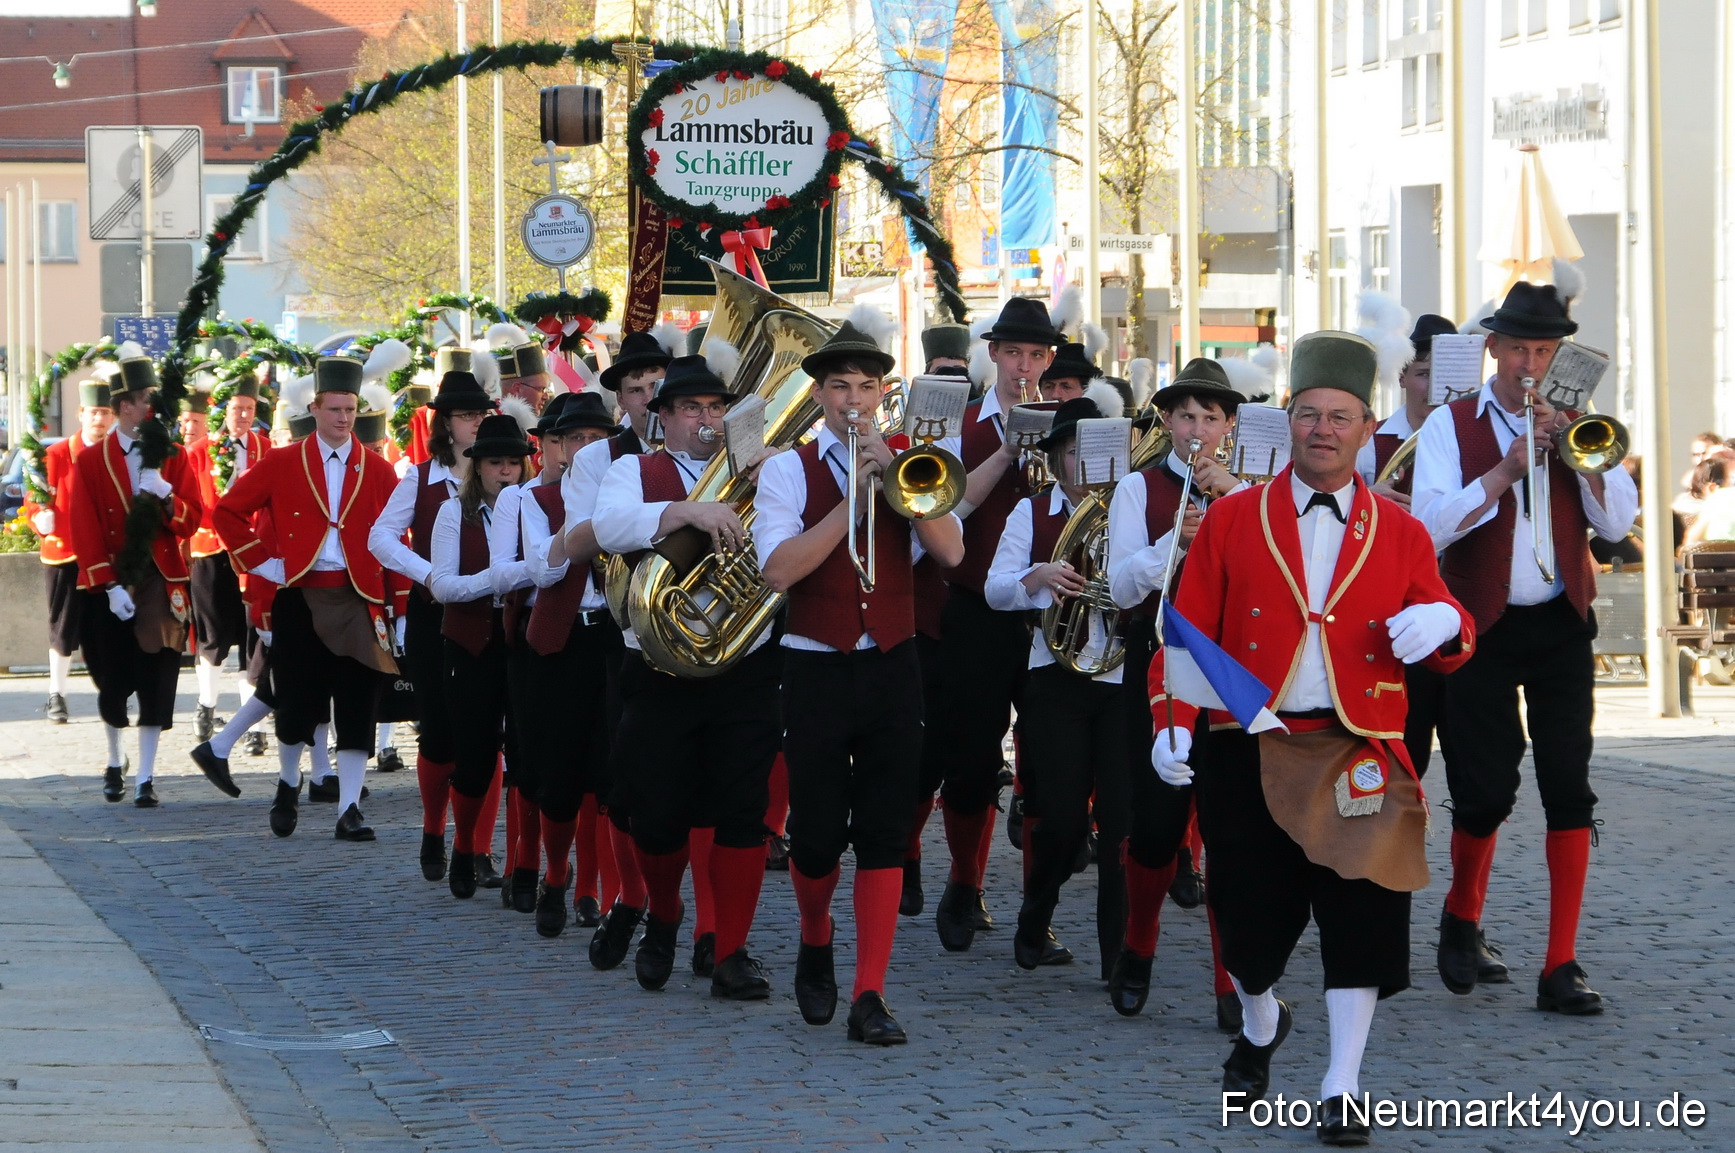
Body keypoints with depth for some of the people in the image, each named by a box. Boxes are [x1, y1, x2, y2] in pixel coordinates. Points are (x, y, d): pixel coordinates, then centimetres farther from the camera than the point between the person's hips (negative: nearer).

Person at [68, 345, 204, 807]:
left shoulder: (173, 458, 5)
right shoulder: (91, 462, -1)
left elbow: (192, 521, 1)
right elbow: (85, 531, -6)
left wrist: (165, 497, -19)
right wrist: (110, 586, -13)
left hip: (161, 583, 1)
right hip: (110, 586, -1)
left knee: (157, 681, -4)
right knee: (113, 681, 7)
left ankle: (145, 778, 0)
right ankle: (115, 763, 29)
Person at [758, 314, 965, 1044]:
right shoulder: (790, 469, 0)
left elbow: (951, 552, -7)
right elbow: (778, 568, -15)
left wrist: (893, 477, -16)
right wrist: (853, 499, -18)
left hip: (892, 667, 2)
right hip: (817, 670, -2)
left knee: (884, 832, -4)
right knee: (817, 832, 1)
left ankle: (870, 996, -3)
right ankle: (815, 945, 30)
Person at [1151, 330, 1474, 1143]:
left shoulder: (1400, 535, 8)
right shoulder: (1232, 521, 5)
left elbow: (1449, 641, 10)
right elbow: (1187, 633, 3)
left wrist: (1444, 622, -14)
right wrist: (1171, 723, -9)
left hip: (1359, 755, 0)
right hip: (1248, 749, 0)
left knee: (1361, 918, -8)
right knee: (1252, 915, 4)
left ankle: (1342, 1091, -2)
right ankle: (1260, 1025, 37)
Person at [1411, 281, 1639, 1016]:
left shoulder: (1571, 425, 10)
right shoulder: (1451, 426, 1)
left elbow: (1618, 522, 0)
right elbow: (1430, 527, -11)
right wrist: (1504, 472, -18)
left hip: (1560, 625, 2)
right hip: (1484, 626, -2)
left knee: (1569, 789, -6)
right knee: (1486, 793, 0)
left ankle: (1561, 967, -5)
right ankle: (1461, 920, 29)